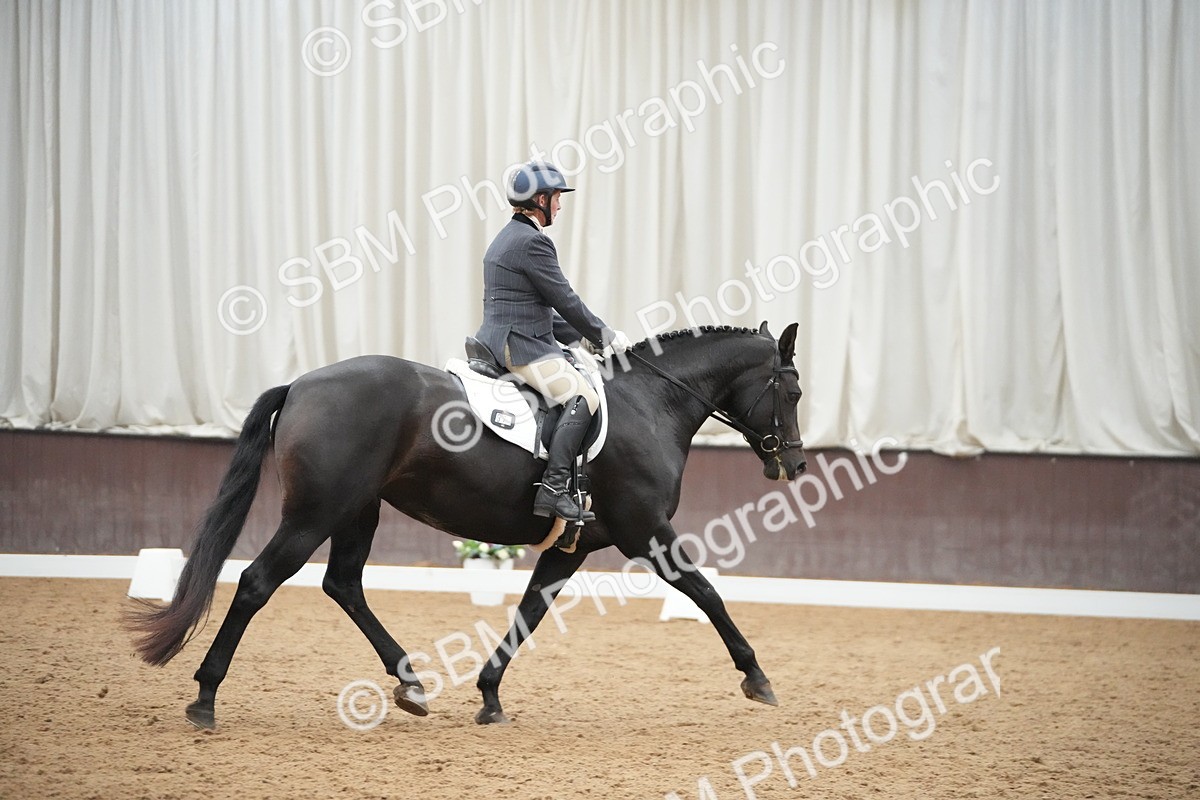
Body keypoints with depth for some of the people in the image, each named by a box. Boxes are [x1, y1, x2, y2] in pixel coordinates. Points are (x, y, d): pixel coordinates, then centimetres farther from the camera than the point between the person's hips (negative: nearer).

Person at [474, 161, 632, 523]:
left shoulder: (505, 239, 20)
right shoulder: (533, 242, -13)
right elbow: (566, 301, -12)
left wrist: (583, 336, 18)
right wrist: (605, 336, 1)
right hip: (521, 346, -11)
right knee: (582, 396, -22)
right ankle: (553, 488, -31)